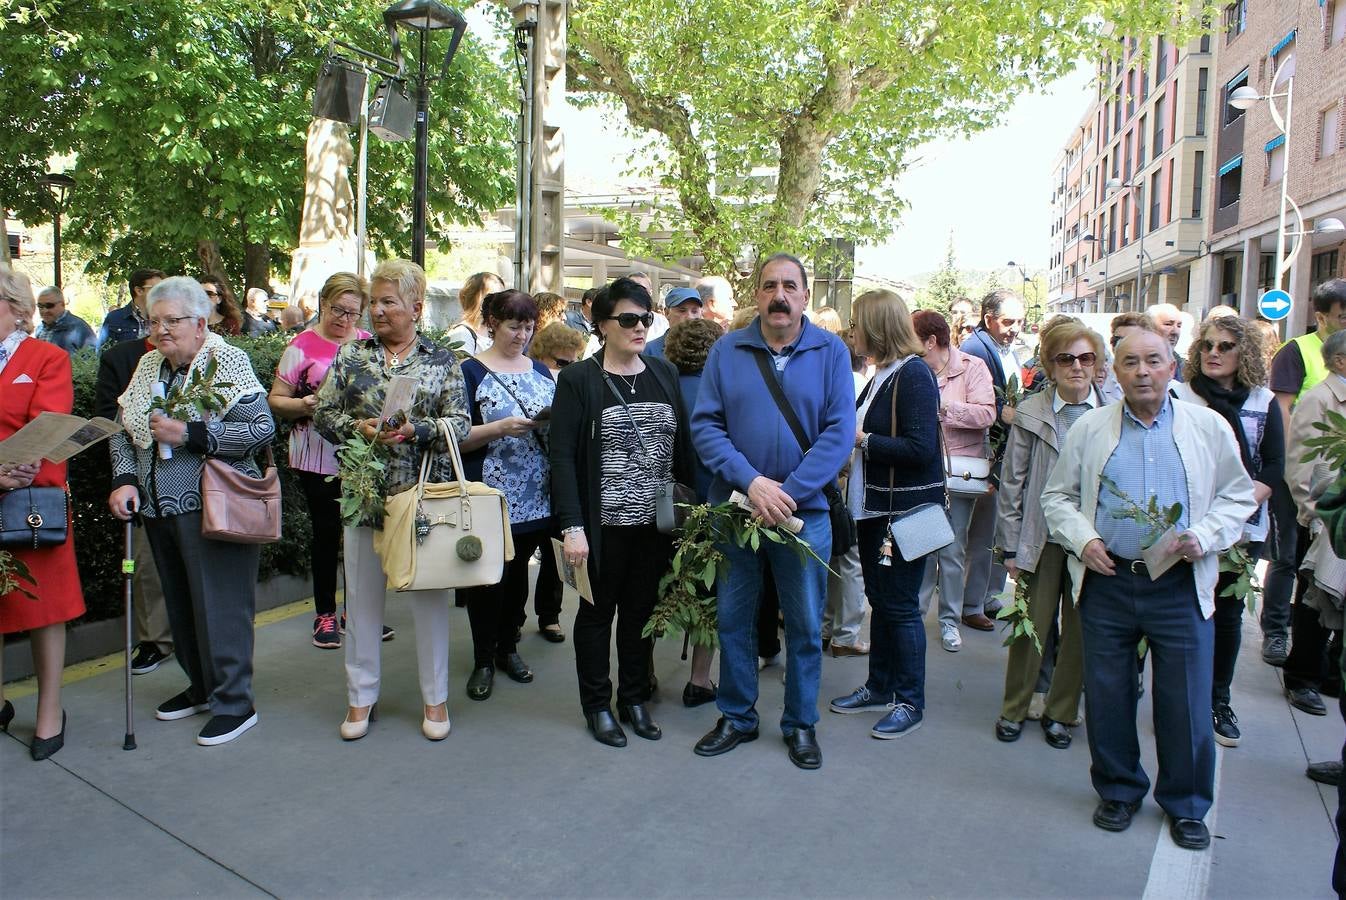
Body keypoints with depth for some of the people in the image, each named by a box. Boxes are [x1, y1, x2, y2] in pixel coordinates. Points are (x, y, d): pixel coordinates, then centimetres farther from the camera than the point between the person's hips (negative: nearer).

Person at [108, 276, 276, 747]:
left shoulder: (226, 362, -9)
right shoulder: (149, 365, 12)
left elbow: (261, 429, -17)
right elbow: (124, 430, 14)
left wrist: (189, 434, -20)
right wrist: (124, 479, -1)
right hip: (159, 508, 7)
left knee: (219, 604, -2)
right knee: (180, 603, 16)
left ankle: (234, 703, 9)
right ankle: (201, 686, 32)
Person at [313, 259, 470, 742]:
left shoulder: (442, 360, 3)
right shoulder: (351, 355, 7)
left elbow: (461, 422, -2)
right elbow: (322, 412, 6)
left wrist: (416, 430, -18)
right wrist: (357, 427, -12)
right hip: (364, 494, 2)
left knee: (430, 596, 6)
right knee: (363, 597, 10)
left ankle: (435, 697, 21)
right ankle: (361, 696, 26)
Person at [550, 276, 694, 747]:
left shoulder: (664, 373, 7)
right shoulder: (578, 379, -6)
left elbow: (683, 445, 9)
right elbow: (562, 456, -11)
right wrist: (572, 527, -17)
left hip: (656, 522, 4)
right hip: (604, 525, -4)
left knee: (642, 611, 14)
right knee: (598, 612, 11)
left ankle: (635, 699, 31)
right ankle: (597, 705, 27)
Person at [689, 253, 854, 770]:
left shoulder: (831, 352, -3)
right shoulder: (726, 351, 0)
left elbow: (839, 432, -10)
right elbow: (705, 426, -7)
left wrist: (789, 492, -19)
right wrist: (751, 482, -19)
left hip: (805, 512, -1)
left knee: (805, 626, 11)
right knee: (733, 619, 13)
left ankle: (801, 724, 30)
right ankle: (736, 718, 32)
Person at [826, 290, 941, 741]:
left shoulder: (913, 374, -16)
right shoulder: (883, 374, 11)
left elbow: (920, 449, -24)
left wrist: (861, 439, -18)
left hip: (906, 511, -9)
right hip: (875, 505, 9)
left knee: (900, 604, 1)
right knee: (879, 598, 17)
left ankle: (911, 702, 16)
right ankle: (880, 687, 31)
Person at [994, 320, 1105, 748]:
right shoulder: (1031, 413, -3)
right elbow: (1011, 483, 0)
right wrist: (1011, 546, -1)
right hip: (1041, 536, -1)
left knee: (1079, 630, 10)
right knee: (1032, 625, 7)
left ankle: (1060, 713, 28)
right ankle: (1013, 709, 25)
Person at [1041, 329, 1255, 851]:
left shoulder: (1209, 427, 5)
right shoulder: (1090, 429, 6)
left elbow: (1238, 496, 8)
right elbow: (1058, 495, 9)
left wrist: (1203, 536, -10)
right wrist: (1082, 538, -7)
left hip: (1181, 587, 0)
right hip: (1106, 582, 1)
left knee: (1186, 701, 6)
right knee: (1107, 696, 9)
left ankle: (1186, 805, 27)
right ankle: (1119, 792, 29)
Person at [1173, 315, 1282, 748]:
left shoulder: (1263, 402, 5)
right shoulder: (1181, 397, -1)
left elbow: (1274, 466, 3)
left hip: (1242, 527, 2)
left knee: (1228, 611, 10)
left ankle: (1219, 701, 24)